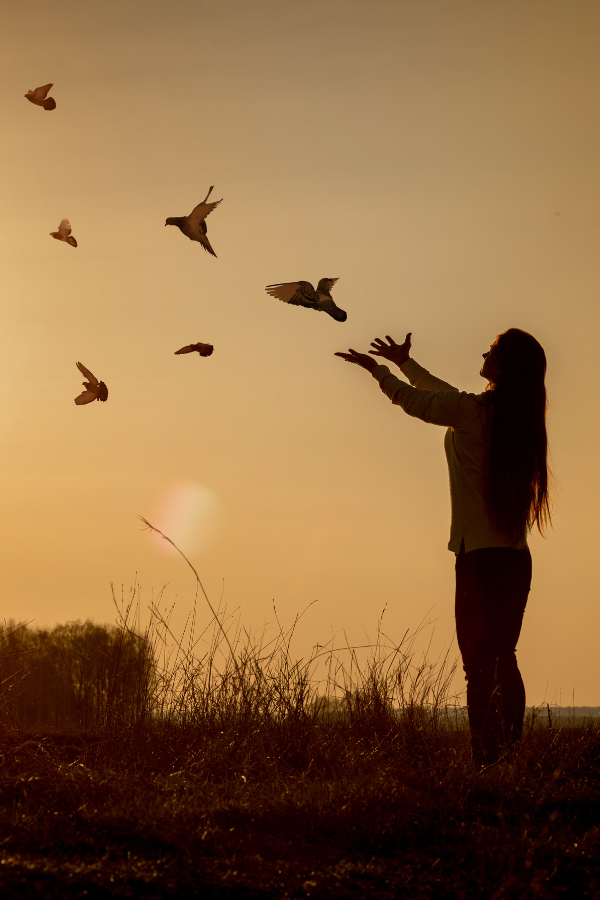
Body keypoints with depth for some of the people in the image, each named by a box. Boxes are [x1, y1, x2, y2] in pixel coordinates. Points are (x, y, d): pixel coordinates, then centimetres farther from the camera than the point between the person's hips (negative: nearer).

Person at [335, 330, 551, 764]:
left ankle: (486, 761, -5)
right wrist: (405, 362, 32)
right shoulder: (520, 416, 9)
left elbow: (415, 401, 1)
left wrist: (377, 368, 17)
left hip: (481, 559, -7)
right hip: (518, 560, 7)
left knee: (480, 667, -5)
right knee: (505, 663, 14)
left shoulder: (473, 412, -13)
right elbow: (449, 397, 22)